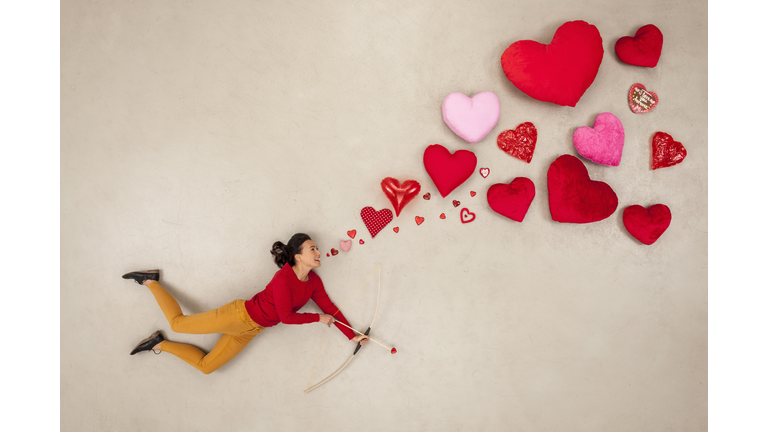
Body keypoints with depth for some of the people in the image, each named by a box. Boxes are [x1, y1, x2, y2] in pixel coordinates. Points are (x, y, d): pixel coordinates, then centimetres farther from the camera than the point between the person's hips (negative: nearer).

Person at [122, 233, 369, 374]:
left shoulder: (314, 282, -2)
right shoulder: (283, 278, -25)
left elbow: (330, 309, 4)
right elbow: (286, 317, -23)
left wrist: (352, 336, 3)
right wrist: (318, 319, -12)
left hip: (251, 330, 7)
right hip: (241, 315, -7)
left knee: (205, 366, 9)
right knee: (178, 323, 0)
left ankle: (159, 344, 26)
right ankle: (150, 281, 21)